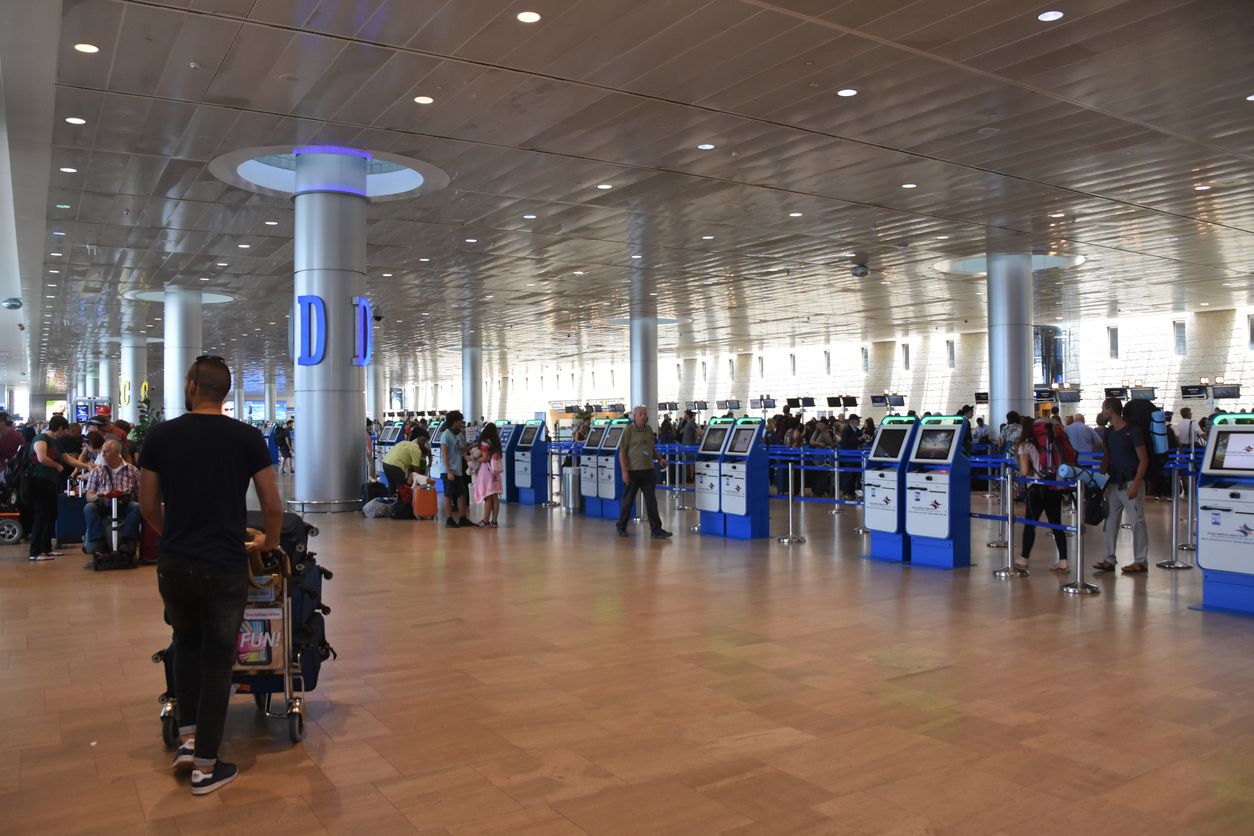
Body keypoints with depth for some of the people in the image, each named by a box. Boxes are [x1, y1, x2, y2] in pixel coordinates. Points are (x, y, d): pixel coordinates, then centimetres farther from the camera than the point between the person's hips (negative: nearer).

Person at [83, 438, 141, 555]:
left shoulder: (132, 470, 8)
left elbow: (140, 495, 6)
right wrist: (97, 496, -18)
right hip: (103, 507, 1)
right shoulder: (96, 471, 11)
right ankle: (98, 541, -32)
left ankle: (126, 541, -34)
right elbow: (89, 496, 4)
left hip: (124, 506, -1)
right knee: (88, 507, -28)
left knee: (136, 506, -31)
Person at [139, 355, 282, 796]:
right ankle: (206, 766, 15)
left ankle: (187, 738, 25)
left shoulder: (160, 435, -1)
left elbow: (148, 505, 7)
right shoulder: (248, 437, -5)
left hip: (174, 564, 2)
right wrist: (269, 540, 18)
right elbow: (272, 505, -2)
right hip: (226, 565, -2)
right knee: (218, 661, 9)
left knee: (188, 643, 28)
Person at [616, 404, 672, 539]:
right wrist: (624, 472, -15)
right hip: (633, 471, -5)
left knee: (651, 501, 2)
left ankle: (656, 530, 3)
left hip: (647, 471, 5)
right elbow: (622, 452, -9)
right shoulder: (628, 430, -7)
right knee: (628, 500, 6)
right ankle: (621, 528, 21)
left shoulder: (649, 429, 11)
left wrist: (660, 459, 8)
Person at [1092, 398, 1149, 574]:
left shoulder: (1133, 431, -10)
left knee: (1137, 521, -2)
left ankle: (1141, 561, 4)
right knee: (1110, 521, 7)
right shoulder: (1109, 432, 10)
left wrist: (1135, 484, -19)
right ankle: (1110, 560, 12)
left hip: (1131, 482, -7)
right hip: (1114, 483, 7)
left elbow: (1143, 459, -11)